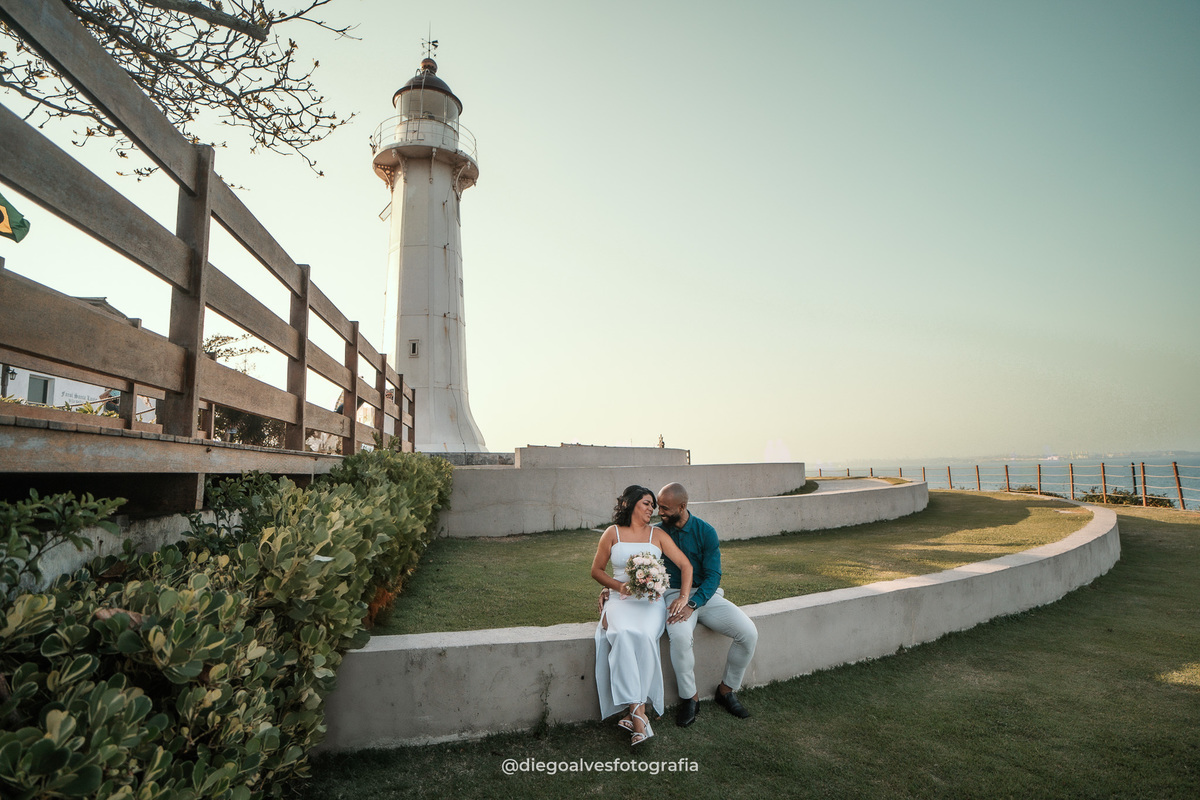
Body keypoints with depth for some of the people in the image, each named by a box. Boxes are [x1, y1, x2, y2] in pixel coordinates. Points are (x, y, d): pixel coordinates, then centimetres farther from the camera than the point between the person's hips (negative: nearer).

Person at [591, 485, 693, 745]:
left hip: (651, 600, 1)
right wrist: (619, 585, -4)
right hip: (620, 600, 0)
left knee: (644, 636, -32)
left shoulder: (657, 535, 11)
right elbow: (596, 570, 12)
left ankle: (634, 712, -24)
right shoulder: (612, 533, 9)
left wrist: (684, 596, -3)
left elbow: (686, 565, 10)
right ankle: (639, 714, -34)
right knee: (623, 635, -33)